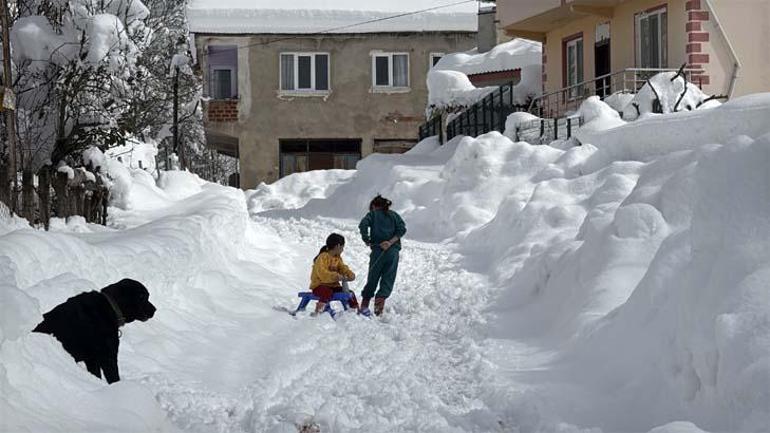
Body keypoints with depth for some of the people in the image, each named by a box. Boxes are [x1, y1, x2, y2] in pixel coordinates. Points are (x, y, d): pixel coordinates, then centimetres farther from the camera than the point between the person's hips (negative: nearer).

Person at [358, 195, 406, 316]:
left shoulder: (373, 214, 12)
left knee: (372, 279, 8)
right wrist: (391, 242, -6)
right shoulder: (394, 215, 18)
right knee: (388, 279, 3)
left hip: (378, 249, -1)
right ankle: (381, 299, -18)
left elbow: (363, 224, -8)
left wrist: (366, 240, 3)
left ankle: (364, 305, 6)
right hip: (393, 251, 1)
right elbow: (402, 229, 1)